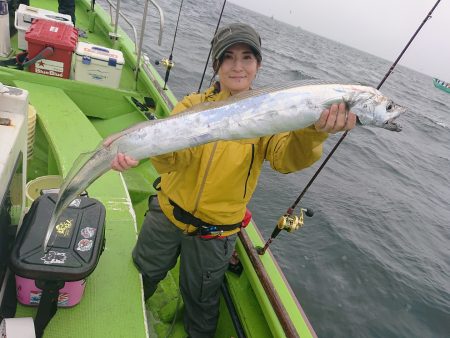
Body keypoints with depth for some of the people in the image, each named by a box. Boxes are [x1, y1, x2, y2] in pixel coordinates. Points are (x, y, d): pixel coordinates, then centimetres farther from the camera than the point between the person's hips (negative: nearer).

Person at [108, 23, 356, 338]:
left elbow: (286, 158, -29)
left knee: (201, 299, 21)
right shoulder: (194, 105, -9)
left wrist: (313, 132, -51)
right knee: (142, 276, 27)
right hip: (167, 213, 2)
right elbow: (174, 155, -26)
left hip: (215, 232, -2)